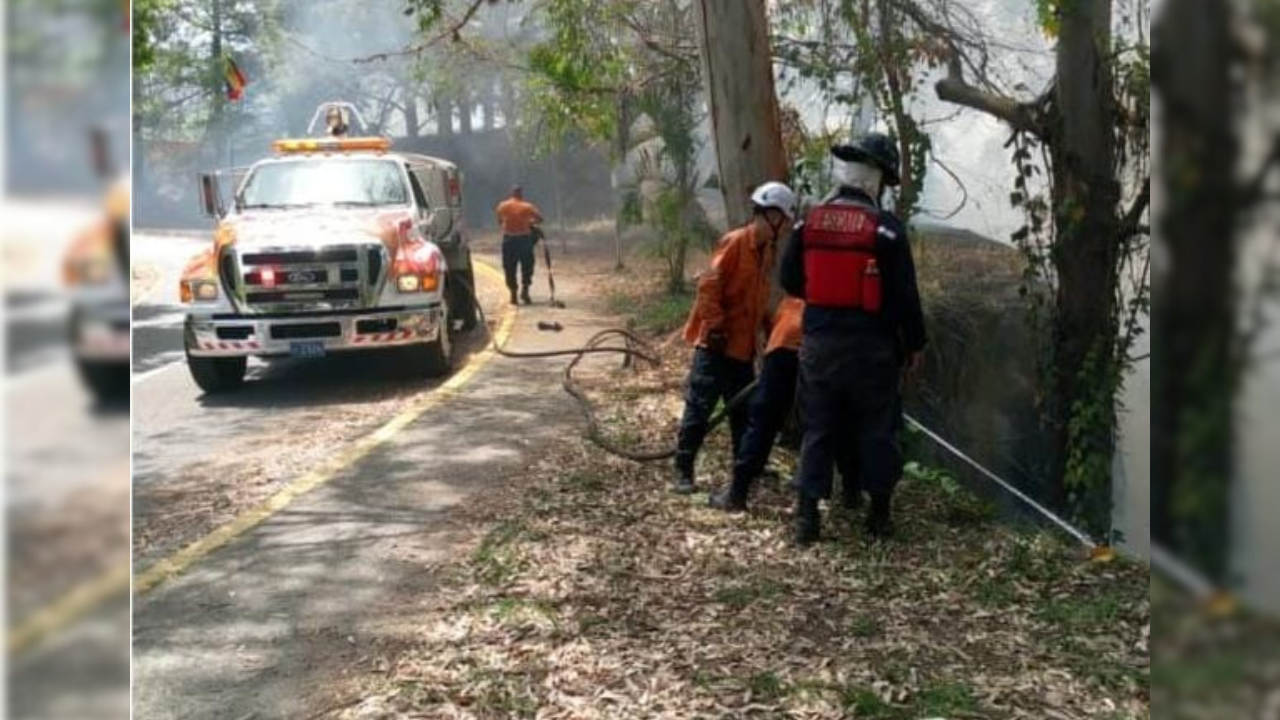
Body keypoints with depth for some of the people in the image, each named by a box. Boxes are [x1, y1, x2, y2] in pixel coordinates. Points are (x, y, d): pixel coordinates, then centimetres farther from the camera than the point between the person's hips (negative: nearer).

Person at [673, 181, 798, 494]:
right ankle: (683, 469, 0)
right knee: (700, 407, -5)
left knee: (744, 409, 15)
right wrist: (715, 327, -20)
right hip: (716, 342, -9)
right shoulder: (735, 242, -14)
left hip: (743, 345, 9)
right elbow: (709, 286, -17)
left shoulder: (767, 249, 12)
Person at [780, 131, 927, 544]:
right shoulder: (885, 227, -11)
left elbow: (790, 281, 8)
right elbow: (904, 294, -9)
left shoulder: (810, 222, 1)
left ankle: (806, 515, 6)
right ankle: (879, 514, 17)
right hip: (870, 345, -3)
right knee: (876, 430, 10)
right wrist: (915, 343, 2)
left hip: (819, 343, 4)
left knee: (818, 429, 10)